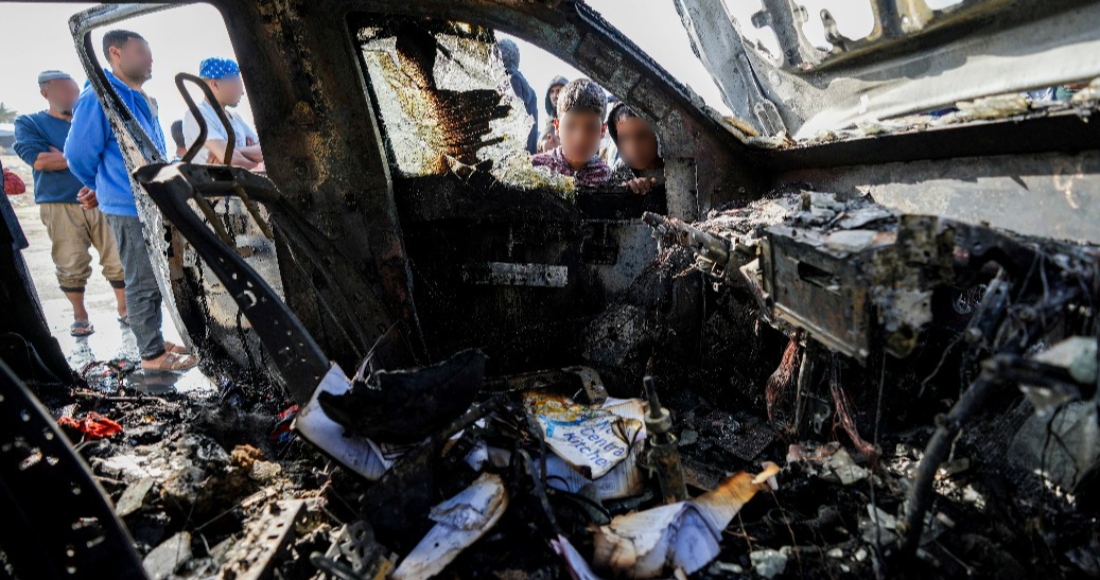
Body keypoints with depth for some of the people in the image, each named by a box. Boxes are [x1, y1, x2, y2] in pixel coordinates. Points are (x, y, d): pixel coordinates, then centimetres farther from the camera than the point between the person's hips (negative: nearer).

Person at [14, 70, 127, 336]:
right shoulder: (29, 123, 7)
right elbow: (37, 160, -10)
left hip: (101, 202, 2)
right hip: (60, 207, -2)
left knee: (119, 261, -2)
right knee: (71, 266, 0)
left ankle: (124, 309, 12)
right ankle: (80, 316, 15)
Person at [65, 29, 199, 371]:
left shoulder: (140, 100, 14)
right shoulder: (100, 98, -14)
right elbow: (78, 154, -11)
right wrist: (107, 189, 4)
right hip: (130, 207, -9)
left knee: (153, 279, 16)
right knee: (144, 283, -2)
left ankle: (154, 342, 28)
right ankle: (152, 355, 7)